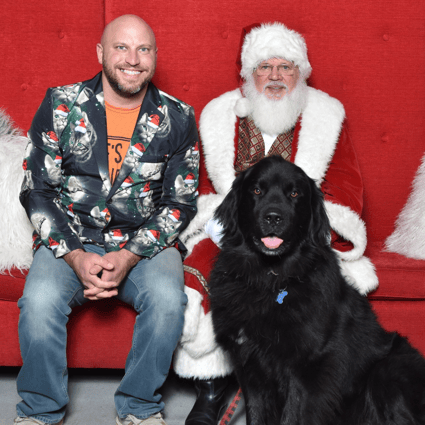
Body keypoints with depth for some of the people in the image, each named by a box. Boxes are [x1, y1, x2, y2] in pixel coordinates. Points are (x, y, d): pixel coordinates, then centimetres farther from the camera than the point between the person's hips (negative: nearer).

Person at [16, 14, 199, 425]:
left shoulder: (177, 119, 0)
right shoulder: (61, 106, -1)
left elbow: (180, 202, 0)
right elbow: (36, 191, -2)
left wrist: (129, 256, -15)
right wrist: (75, 256, -16)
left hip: (146, 241, 1)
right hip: (69, 239, 0)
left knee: (168, 299, -29)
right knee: (40, 300, -29)